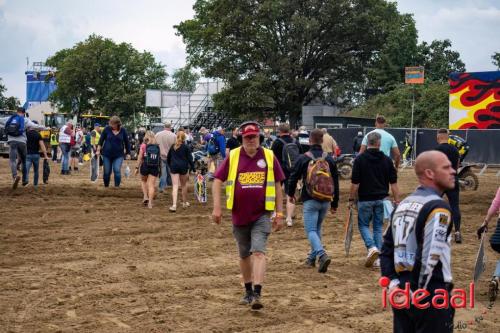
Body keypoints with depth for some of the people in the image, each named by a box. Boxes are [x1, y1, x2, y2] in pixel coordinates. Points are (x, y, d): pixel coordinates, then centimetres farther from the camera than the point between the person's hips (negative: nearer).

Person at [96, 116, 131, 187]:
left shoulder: (123, 131, -1)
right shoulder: (107, 129, -3)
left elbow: (126, 142, 9)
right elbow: (101, 140, 3)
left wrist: (128, 153, 10)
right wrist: (98, 150, -2)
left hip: (118, 155, 0)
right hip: (107, 154, 1)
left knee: (117, 170, -14)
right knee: (107, 172, 7)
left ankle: (117, 186, -5)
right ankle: (106, 186, 26)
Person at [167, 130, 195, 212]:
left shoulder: (172, 147, 7)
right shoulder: (186, 147, -3)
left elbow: (168, 158, 15)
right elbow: (190, 159, -5)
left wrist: (170, 166, 28)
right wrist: (193, 169, -2)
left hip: (174, 167, 1)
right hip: (183, 167, -1)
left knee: (175, 186, -5)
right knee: (184, 185, 16)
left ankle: (174, 205, -18)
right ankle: (185, 203, 29)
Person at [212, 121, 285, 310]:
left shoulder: (269, 157, -1)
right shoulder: (233, 157, -1)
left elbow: (277, 186, 5)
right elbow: (218, 181, 2)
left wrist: (279, 214, 4)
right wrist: (217, 207, -7)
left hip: (262, 215, -2)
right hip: (239, 215, 2)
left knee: (258, 252, -15)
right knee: (244, 255, 15)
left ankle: (257, 294, -18)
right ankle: (248, 291, 32)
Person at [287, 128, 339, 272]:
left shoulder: (303, 158, -6)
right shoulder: (329, 159, 5)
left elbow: (294, 177, 1)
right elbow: (336, 182, 9)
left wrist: (291, 194, 21)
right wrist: (334, 204, 17)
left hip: (310, 201, -4)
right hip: (326, 201, 4)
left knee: (311, 230, -5)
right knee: (317, 228, 20)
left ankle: (322, 255, -28)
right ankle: (312, 257, 28)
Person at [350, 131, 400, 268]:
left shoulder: (360, 159, -7)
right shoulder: (386, 160, 2)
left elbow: (355, 183, -9)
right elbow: (393, 183, 2)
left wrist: (351, 199, 1)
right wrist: (397, 200, 7)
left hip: (365, 199, -3)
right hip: (381, 199, 3)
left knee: (363, 225, 12)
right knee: (378, 227, 12)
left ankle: (372, 247, -12)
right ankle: (378, 257, 11)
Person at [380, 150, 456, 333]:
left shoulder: (403, 205, 11)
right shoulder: (438, 207, -14)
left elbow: (386, 250, 10)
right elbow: (430, 256, -21)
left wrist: (393, 283, 4)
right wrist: (416, 294, -14)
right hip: (430, 296, -8)